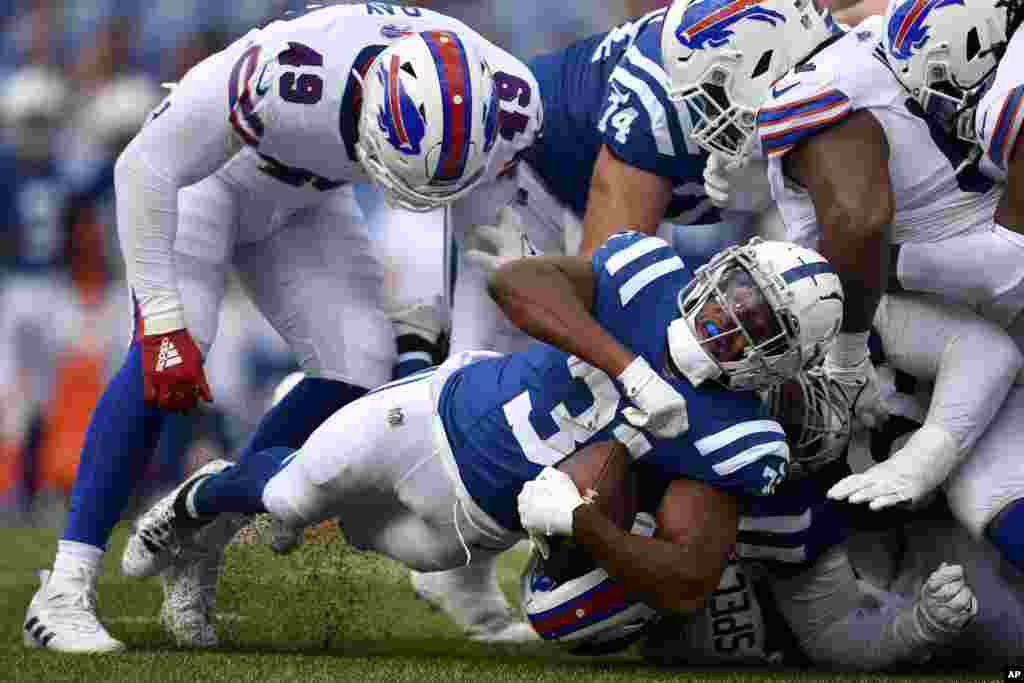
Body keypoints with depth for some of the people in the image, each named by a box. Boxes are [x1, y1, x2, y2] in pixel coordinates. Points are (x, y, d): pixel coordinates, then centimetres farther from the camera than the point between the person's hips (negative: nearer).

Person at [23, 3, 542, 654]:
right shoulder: (291, 72, -44)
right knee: (168, 354, -24)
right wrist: (162, 322, -31)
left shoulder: (499, 104, -29)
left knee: (360, 370, -10)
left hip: (304, 200, 5)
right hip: (197, 169, -5)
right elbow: (146, 168, -31)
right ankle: (66, 592, -24)